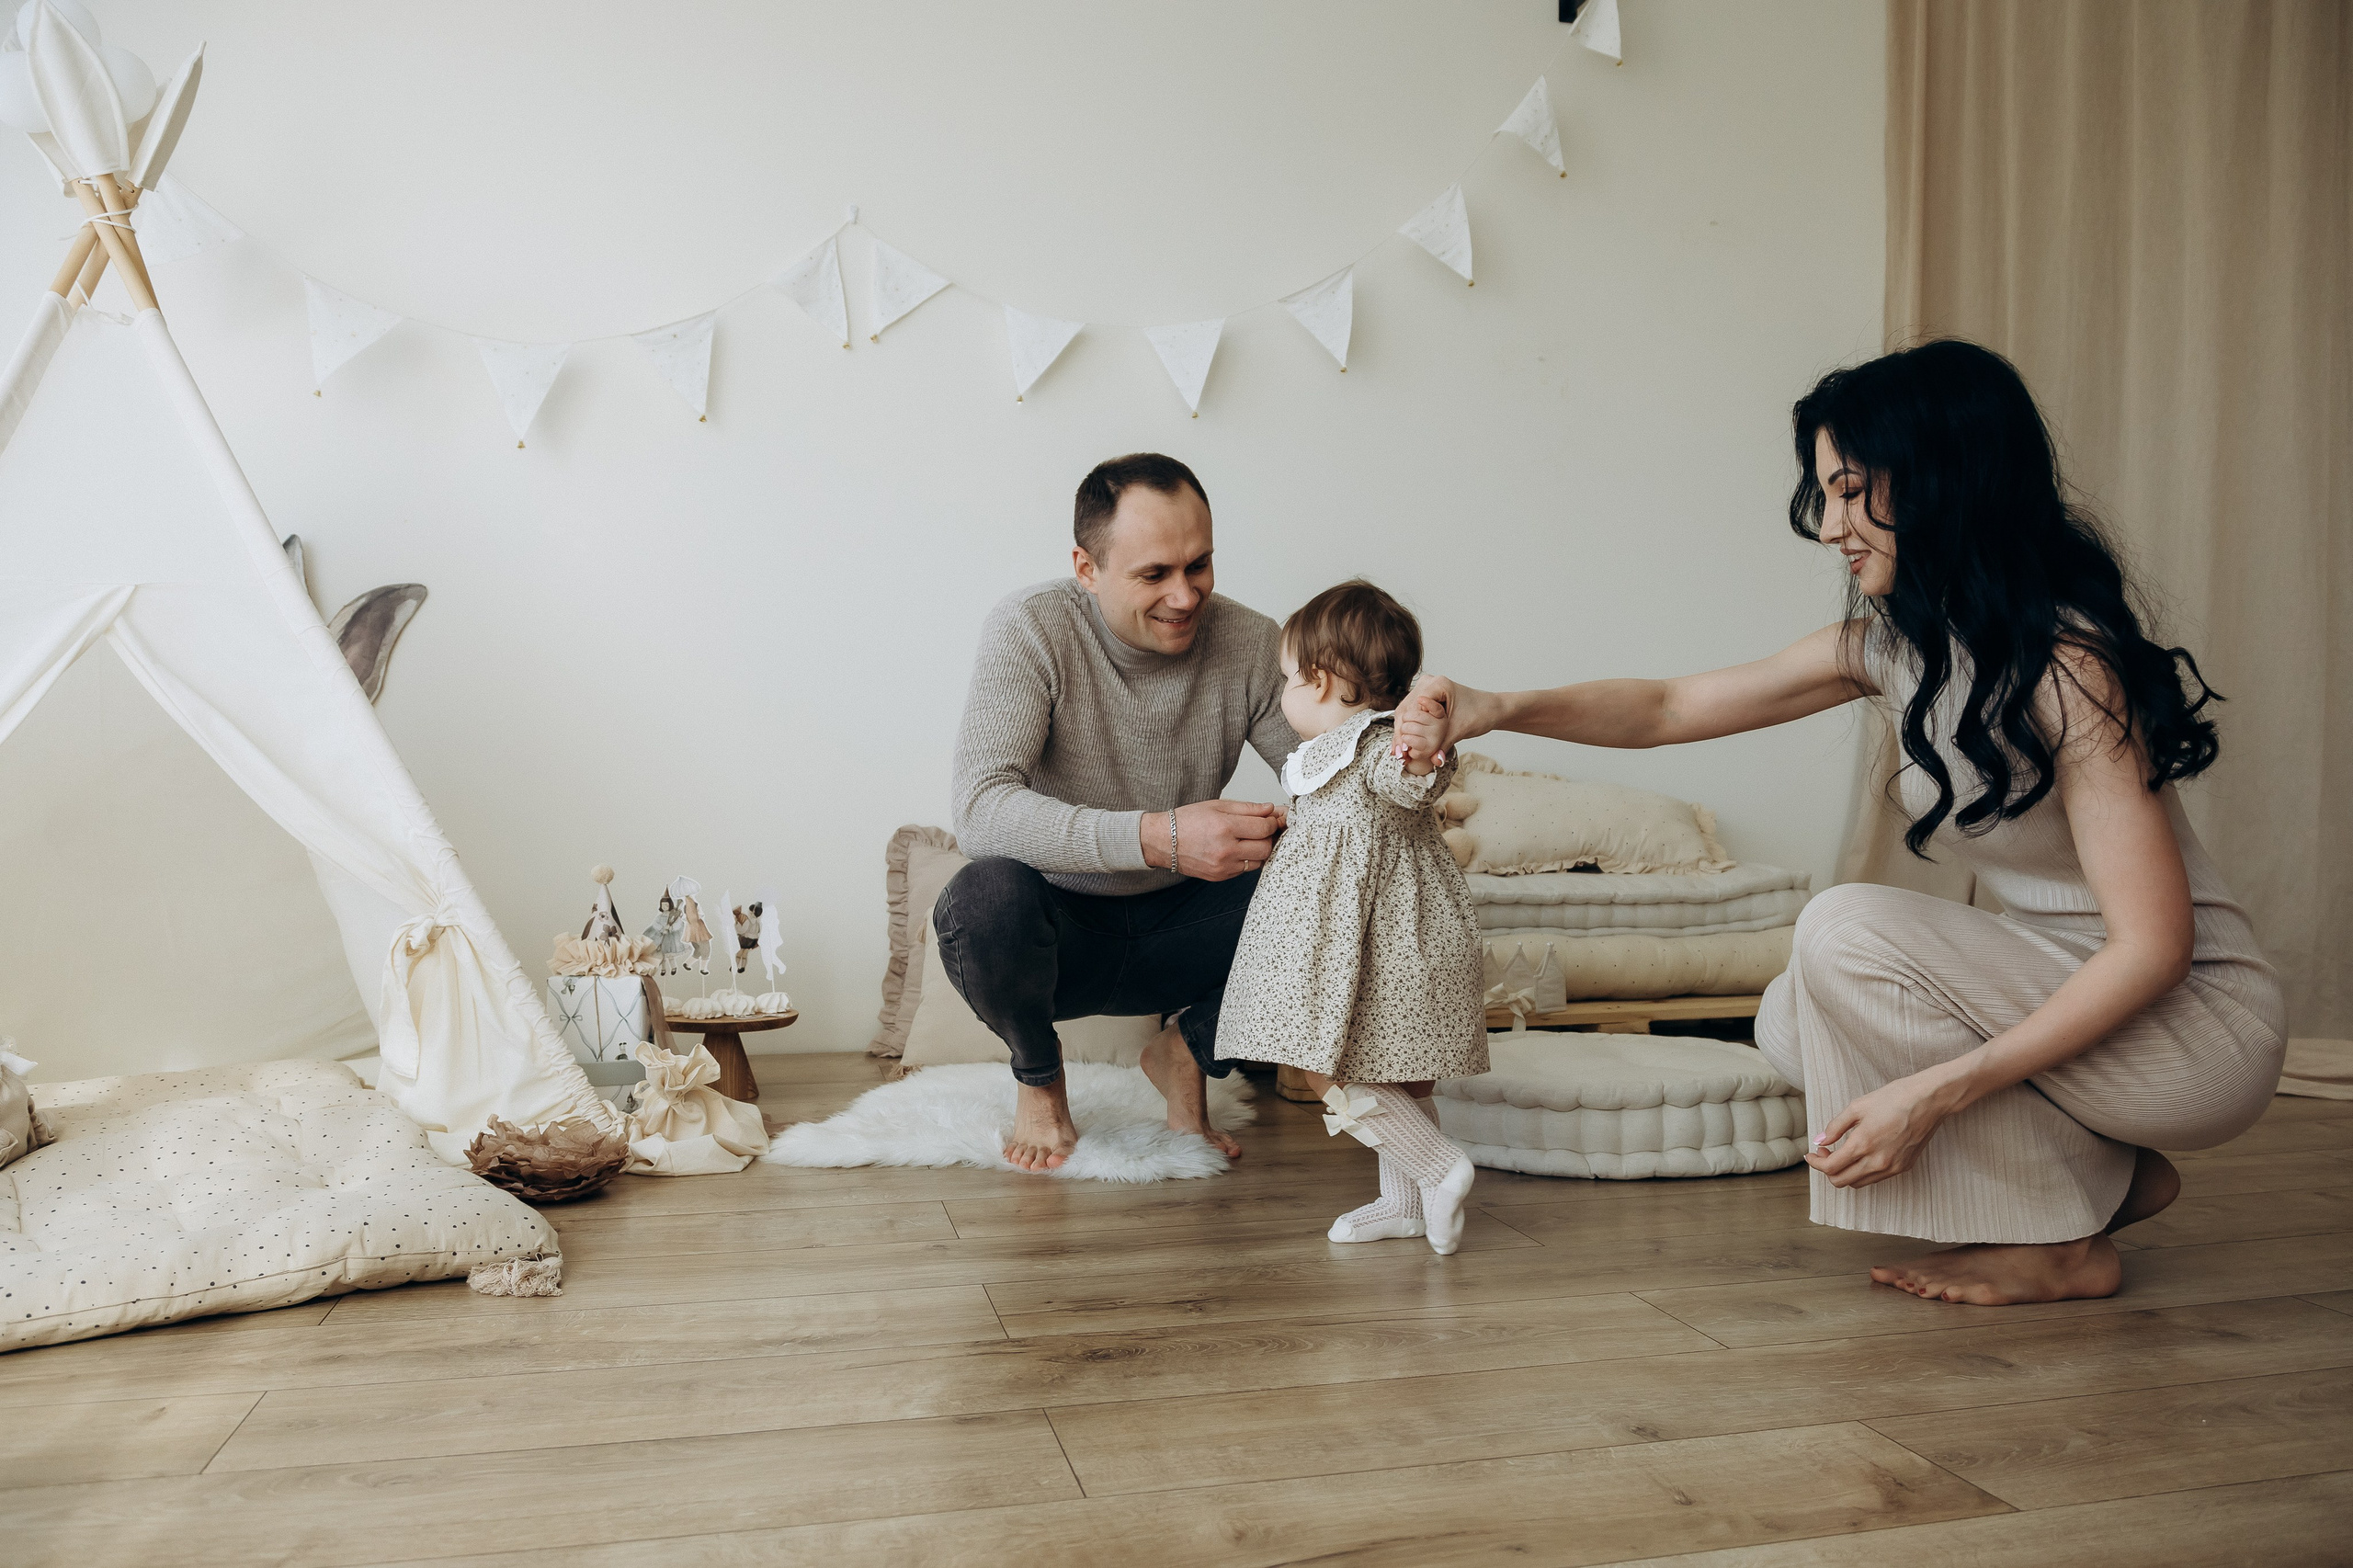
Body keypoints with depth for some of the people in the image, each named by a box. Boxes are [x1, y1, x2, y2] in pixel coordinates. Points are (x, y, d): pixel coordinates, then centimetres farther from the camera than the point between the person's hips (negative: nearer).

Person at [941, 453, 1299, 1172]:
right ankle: (1038, 1075, 0)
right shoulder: (1030, 629, -20)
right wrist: (1156, 838, -43)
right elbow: (980, 808, -31)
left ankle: (1189, 1052, 8)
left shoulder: (1249, 642, -9)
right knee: (984, 897, -36)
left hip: (1176, 934, 3)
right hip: (1058, 932, -3)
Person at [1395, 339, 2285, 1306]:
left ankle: (2061, 1243, -6)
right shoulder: (1891, 643, 0)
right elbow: (1667, 708, 3)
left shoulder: (2065, 662, -24)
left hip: (2198, 1018, -8)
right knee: (1791, 1024, 0)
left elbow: (2156, 943, -25)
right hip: (2060, 988, 8)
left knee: (1848, 932, -22)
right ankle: (2108, 1176, 11)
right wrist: (1497, 709, -13)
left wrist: (1934, 1091, -28)